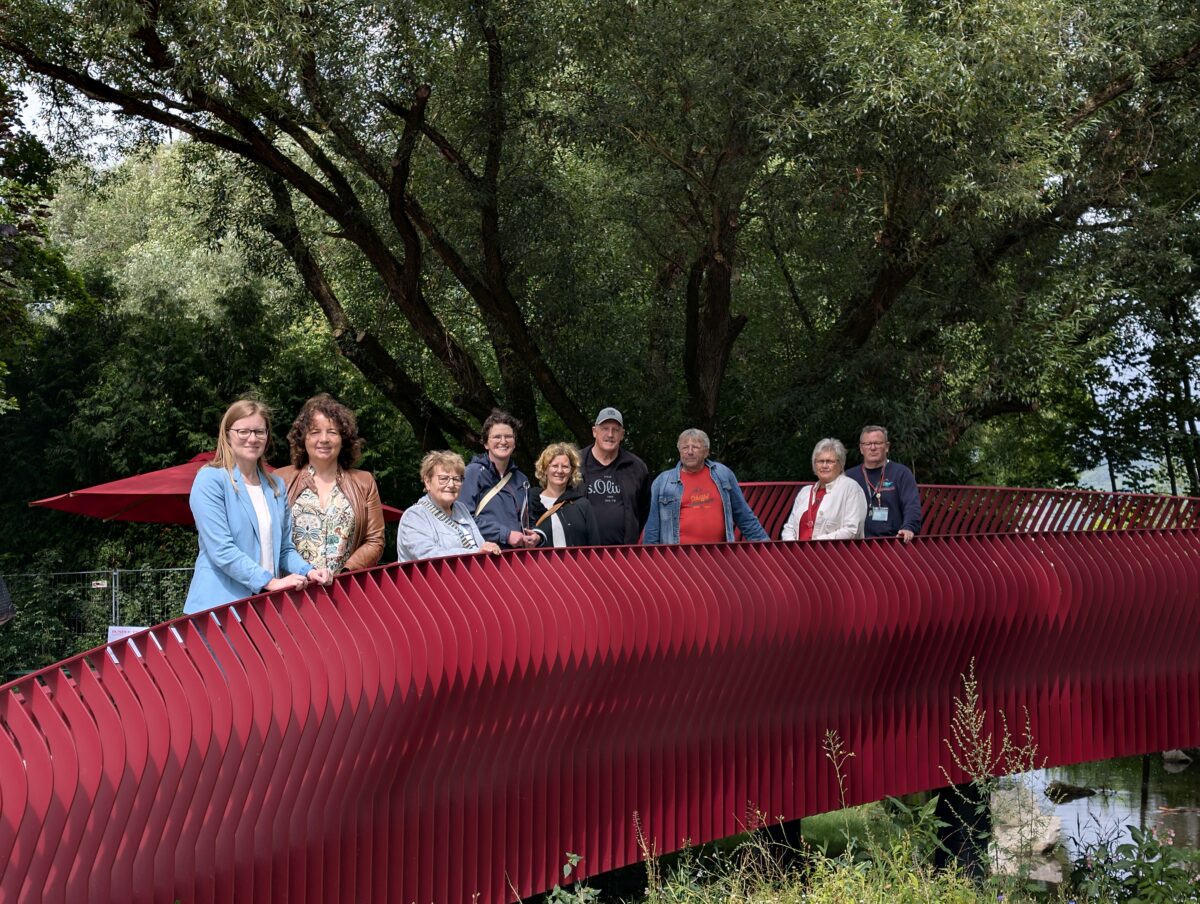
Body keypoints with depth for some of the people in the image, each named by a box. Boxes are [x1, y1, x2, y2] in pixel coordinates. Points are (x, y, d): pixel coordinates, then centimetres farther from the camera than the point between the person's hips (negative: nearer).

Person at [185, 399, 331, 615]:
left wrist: (307, 571, -3)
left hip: (267, 604, 5)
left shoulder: (276, 486, 13)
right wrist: (270, 581, -20)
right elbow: (221, 549, -15)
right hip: (221, 604, -5)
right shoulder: (210, 480, -6)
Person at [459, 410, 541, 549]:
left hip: (517, 553, 6)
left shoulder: (521, 479, 18)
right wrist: (505, 535, -13)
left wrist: (536, 536, 7)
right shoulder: (475, 472, 0)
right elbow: (465, 518, -12)